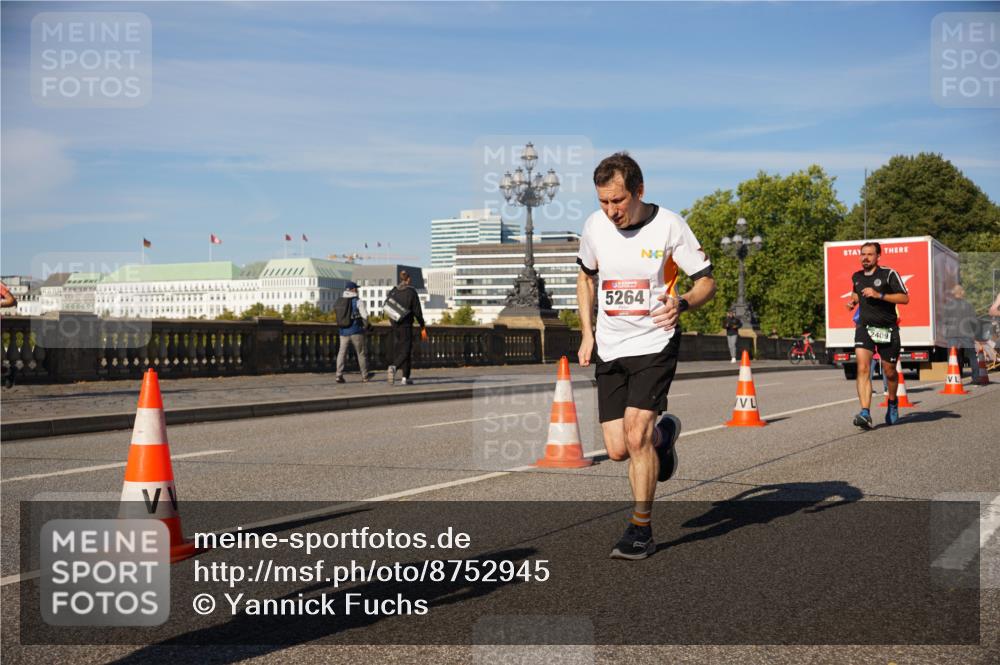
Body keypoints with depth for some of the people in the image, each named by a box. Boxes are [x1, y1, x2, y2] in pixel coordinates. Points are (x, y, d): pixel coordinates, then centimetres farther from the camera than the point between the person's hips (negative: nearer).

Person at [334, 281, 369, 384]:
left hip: (343, 332, 4)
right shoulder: (357, 301, -7)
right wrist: (365, 326, 8)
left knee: (342, 353, 8)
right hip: (356, 332, -4)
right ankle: (364, 377, 12)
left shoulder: (339, 301, 7)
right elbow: (365, 316, -11)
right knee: (361, 354, 7)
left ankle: (339, 375, -5)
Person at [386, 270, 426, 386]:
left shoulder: (392, 292, 5)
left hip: (395, 325, 5)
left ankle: (405, 377, 12)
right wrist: (423, 327, 0)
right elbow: (417, 311, -8)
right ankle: (394, 367, -28)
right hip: (406, 325, -5)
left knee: (398, 350, 12)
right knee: (405, 351, -2)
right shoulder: (412, 292, -8)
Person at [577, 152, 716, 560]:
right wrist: (587, 333, 11)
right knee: (617, 449, 1)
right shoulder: (595, 225, 0)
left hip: (655, 344, -4)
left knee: (636, 436, -17)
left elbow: (707, 282, -5)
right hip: (610, 349, 4)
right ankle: (664, 436, 37)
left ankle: (641, 531, 2)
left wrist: (681, 304, -27)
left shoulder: (669, 225, -11)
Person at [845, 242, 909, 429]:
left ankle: (892, 402, 40)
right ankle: (865, 413, -25)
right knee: (863, 368, -18)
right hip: (864, 327, 2)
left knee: (889, 372, 10)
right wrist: (853, 301, 10)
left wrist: (879, 295, -19)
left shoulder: (889, 274, -5)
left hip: (887, 329, -2)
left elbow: (904, 298, -10)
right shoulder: (856, 277, 11)